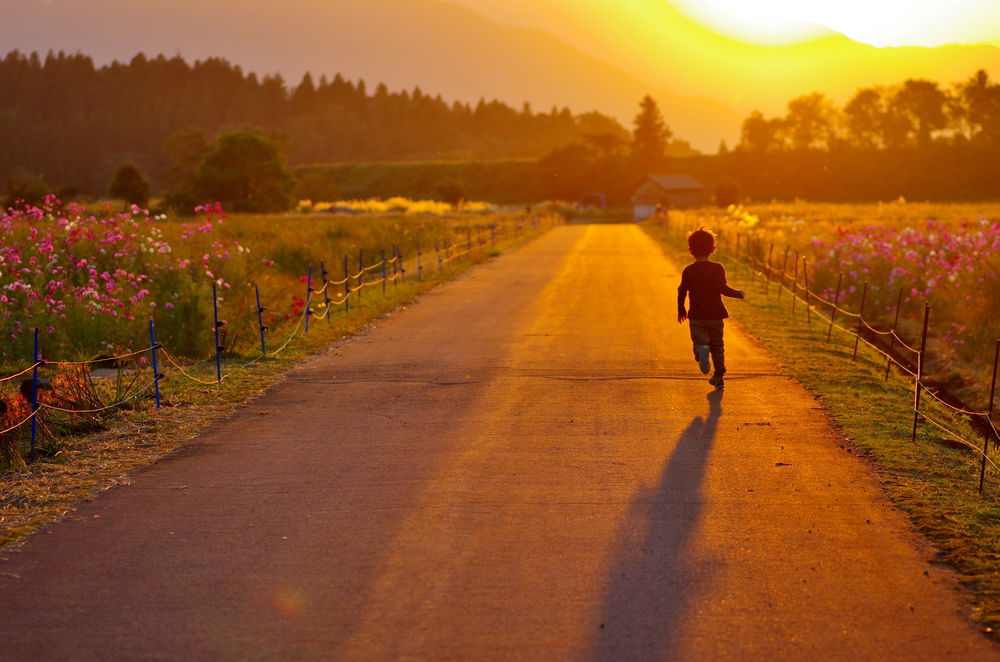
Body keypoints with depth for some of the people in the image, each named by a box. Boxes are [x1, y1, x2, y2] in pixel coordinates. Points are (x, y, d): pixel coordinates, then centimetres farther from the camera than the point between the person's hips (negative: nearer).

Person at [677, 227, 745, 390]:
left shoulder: (688, 271, -2)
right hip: (716, 314, 1)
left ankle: (702, 351, -36)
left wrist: (681, 310, 14)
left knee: (700, 341, 1)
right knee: (717, 345, 13)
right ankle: (719, 377, 15)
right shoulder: (718, 268, -5)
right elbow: (722, 288, -16)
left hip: (696, 316, -1)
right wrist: (739, 294, 0)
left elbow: (682, 292, 0)